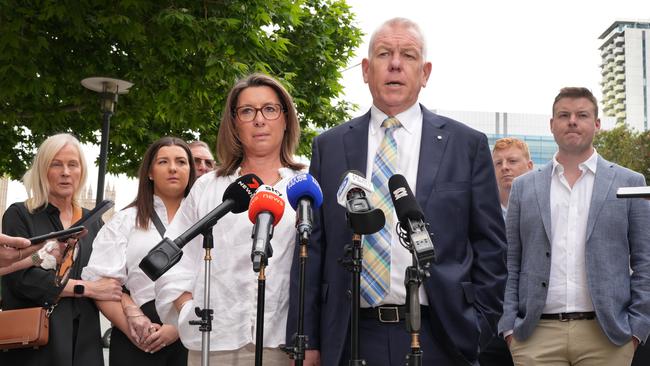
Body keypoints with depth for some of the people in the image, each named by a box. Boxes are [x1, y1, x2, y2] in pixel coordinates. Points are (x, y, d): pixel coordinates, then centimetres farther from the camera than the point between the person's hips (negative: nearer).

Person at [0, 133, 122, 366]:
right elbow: (22, 276, -13)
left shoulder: (93, 222, 13)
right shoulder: (19, 215, 0)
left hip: (84, 342, 4)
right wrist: (87, 288, -13)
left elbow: (108, 281, 9)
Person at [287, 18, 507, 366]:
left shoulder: (467, 144, 4)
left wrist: (479, 330, -1)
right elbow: (311, 248, 5)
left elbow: (490, 245, 5)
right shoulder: (329, 147, 6)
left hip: (439, 337, -1)